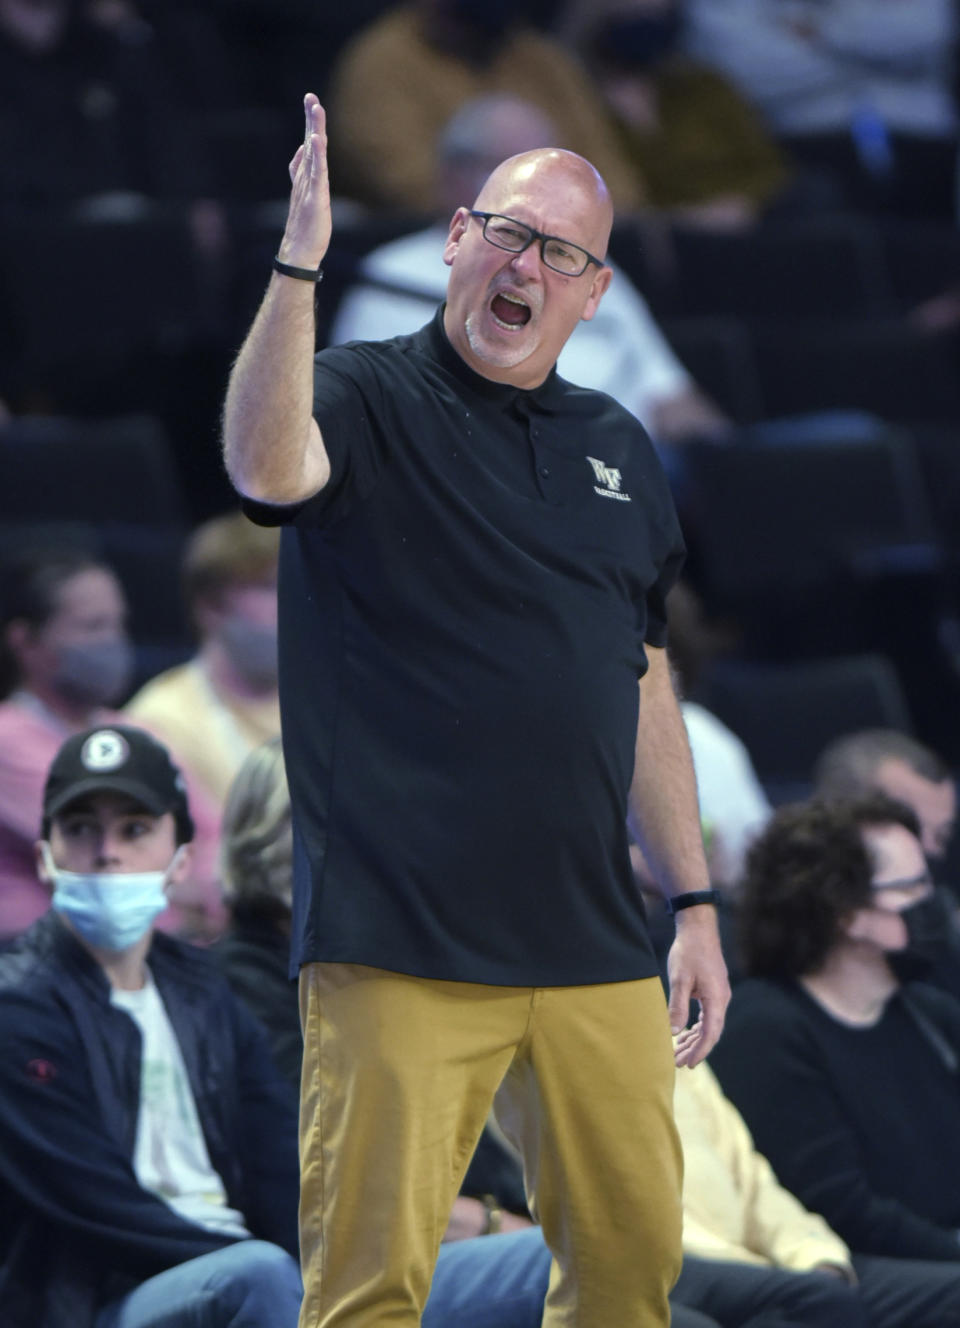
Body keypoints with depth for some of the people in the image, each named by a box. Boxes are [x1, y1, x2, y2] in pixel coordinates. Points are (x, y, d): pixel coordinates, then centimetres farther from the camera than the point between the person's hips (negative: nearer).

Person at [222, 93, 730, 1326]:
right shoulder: (367, 400, -2)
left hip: (593, 949, 6)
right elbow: (264, 467, -27)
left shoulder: (617, 450, 16)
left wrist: (695, 907, 18)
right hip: (400, 948, -5)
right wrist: (297, 265, -38)